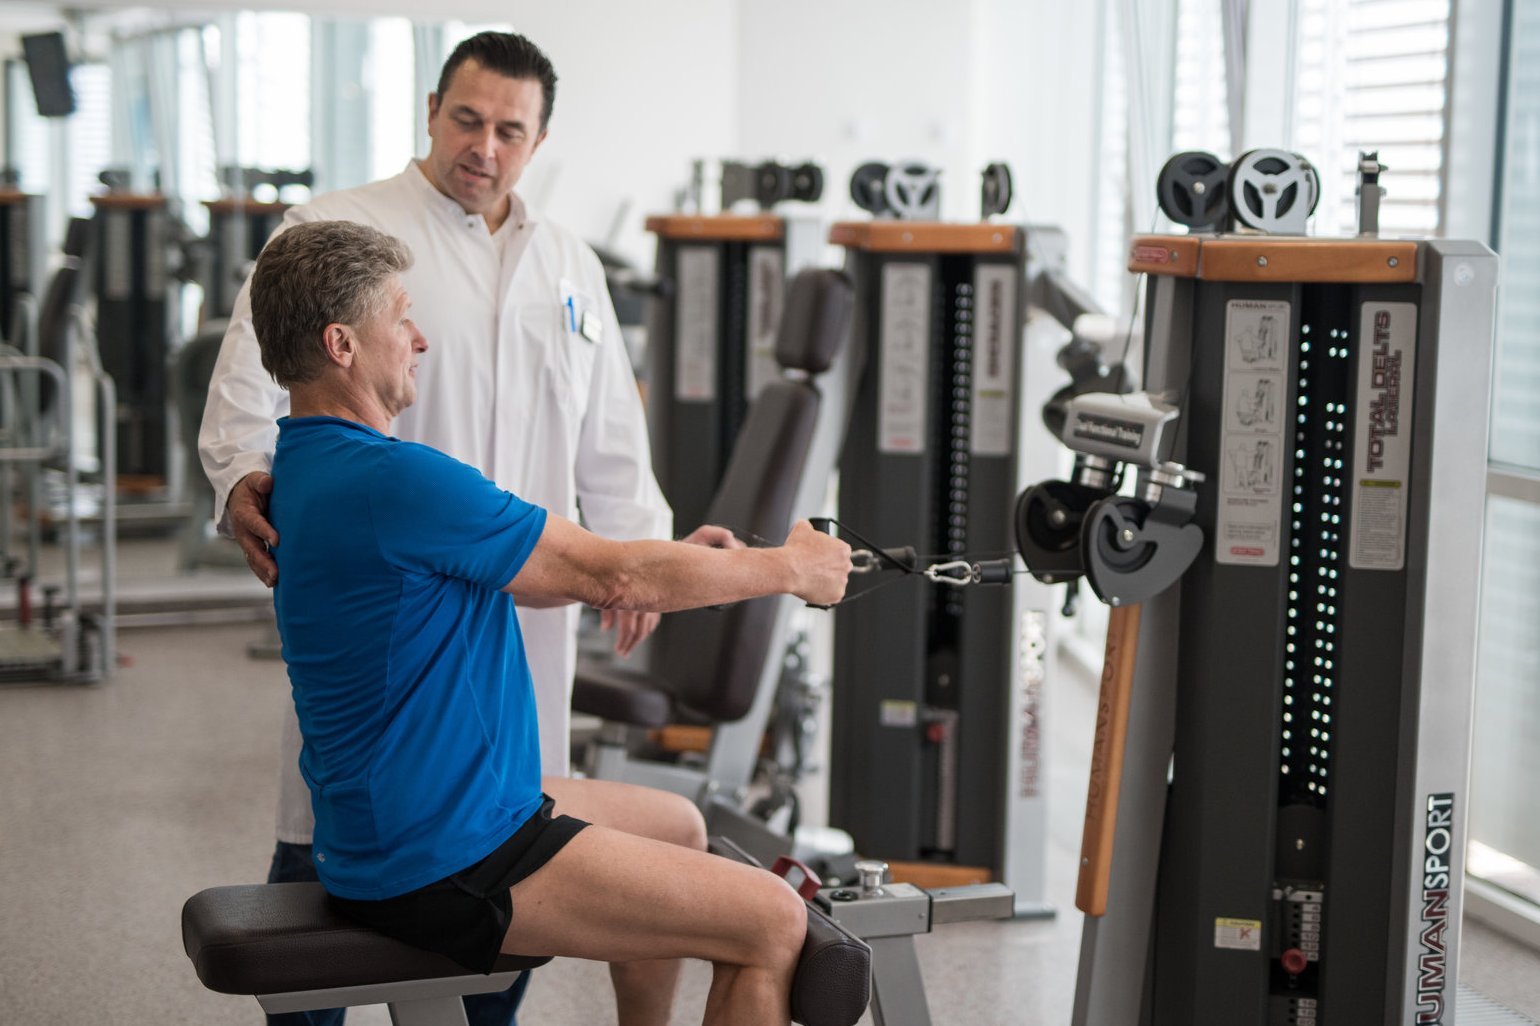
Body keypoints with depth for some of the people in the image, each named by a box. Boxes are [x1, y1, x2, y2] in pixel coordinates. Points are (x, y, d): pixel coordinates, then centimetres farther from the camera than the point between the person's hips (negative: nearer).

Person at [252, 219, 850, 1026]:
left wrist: (688, 562, 15)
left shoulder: (311, 468, 10)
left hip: (383, 830, 11)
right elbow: (610, 576, -15)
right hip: (441, 865, -11)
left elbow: (525, 577, 19)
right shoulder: (390, 480, -23)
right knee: (772, 925, -8)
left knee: (677, 827, 29)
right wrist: (787, 569, -1)